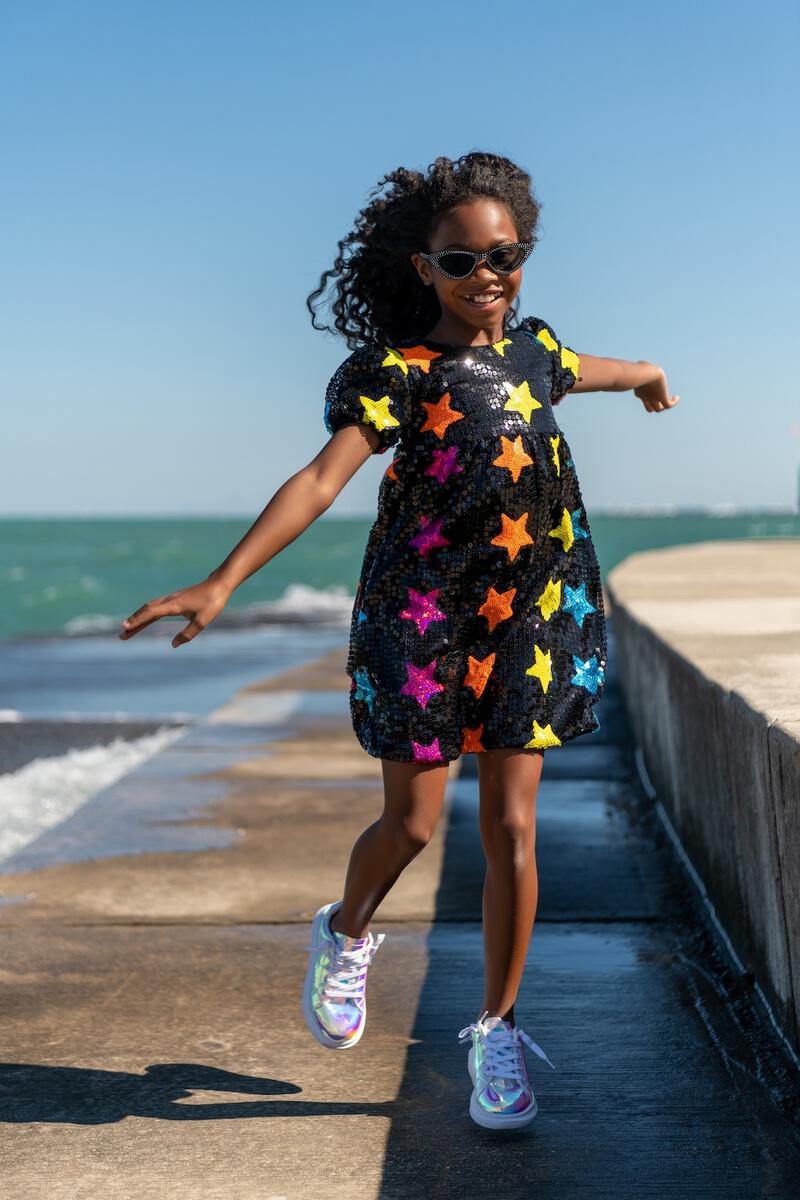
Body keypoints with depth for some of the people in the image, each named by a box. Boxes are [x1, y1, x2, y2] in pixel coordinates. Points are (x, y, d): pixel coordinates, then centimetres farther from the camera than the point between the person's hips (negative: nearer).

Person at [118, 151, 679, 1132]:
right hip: (420, 615, -4)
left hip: (533, 614, 4)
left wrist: (644, 374, 55)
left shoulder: (532, 345, 6)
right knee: (411, 821, 2)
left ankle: (496, 1032, 17)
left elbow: (574, 371, 32)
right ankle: (347, 936, 37)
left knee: (511, 828, 2)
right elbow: (321, 478, -24)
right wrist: (221, 584, -37)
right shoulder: (396, 370, -11)